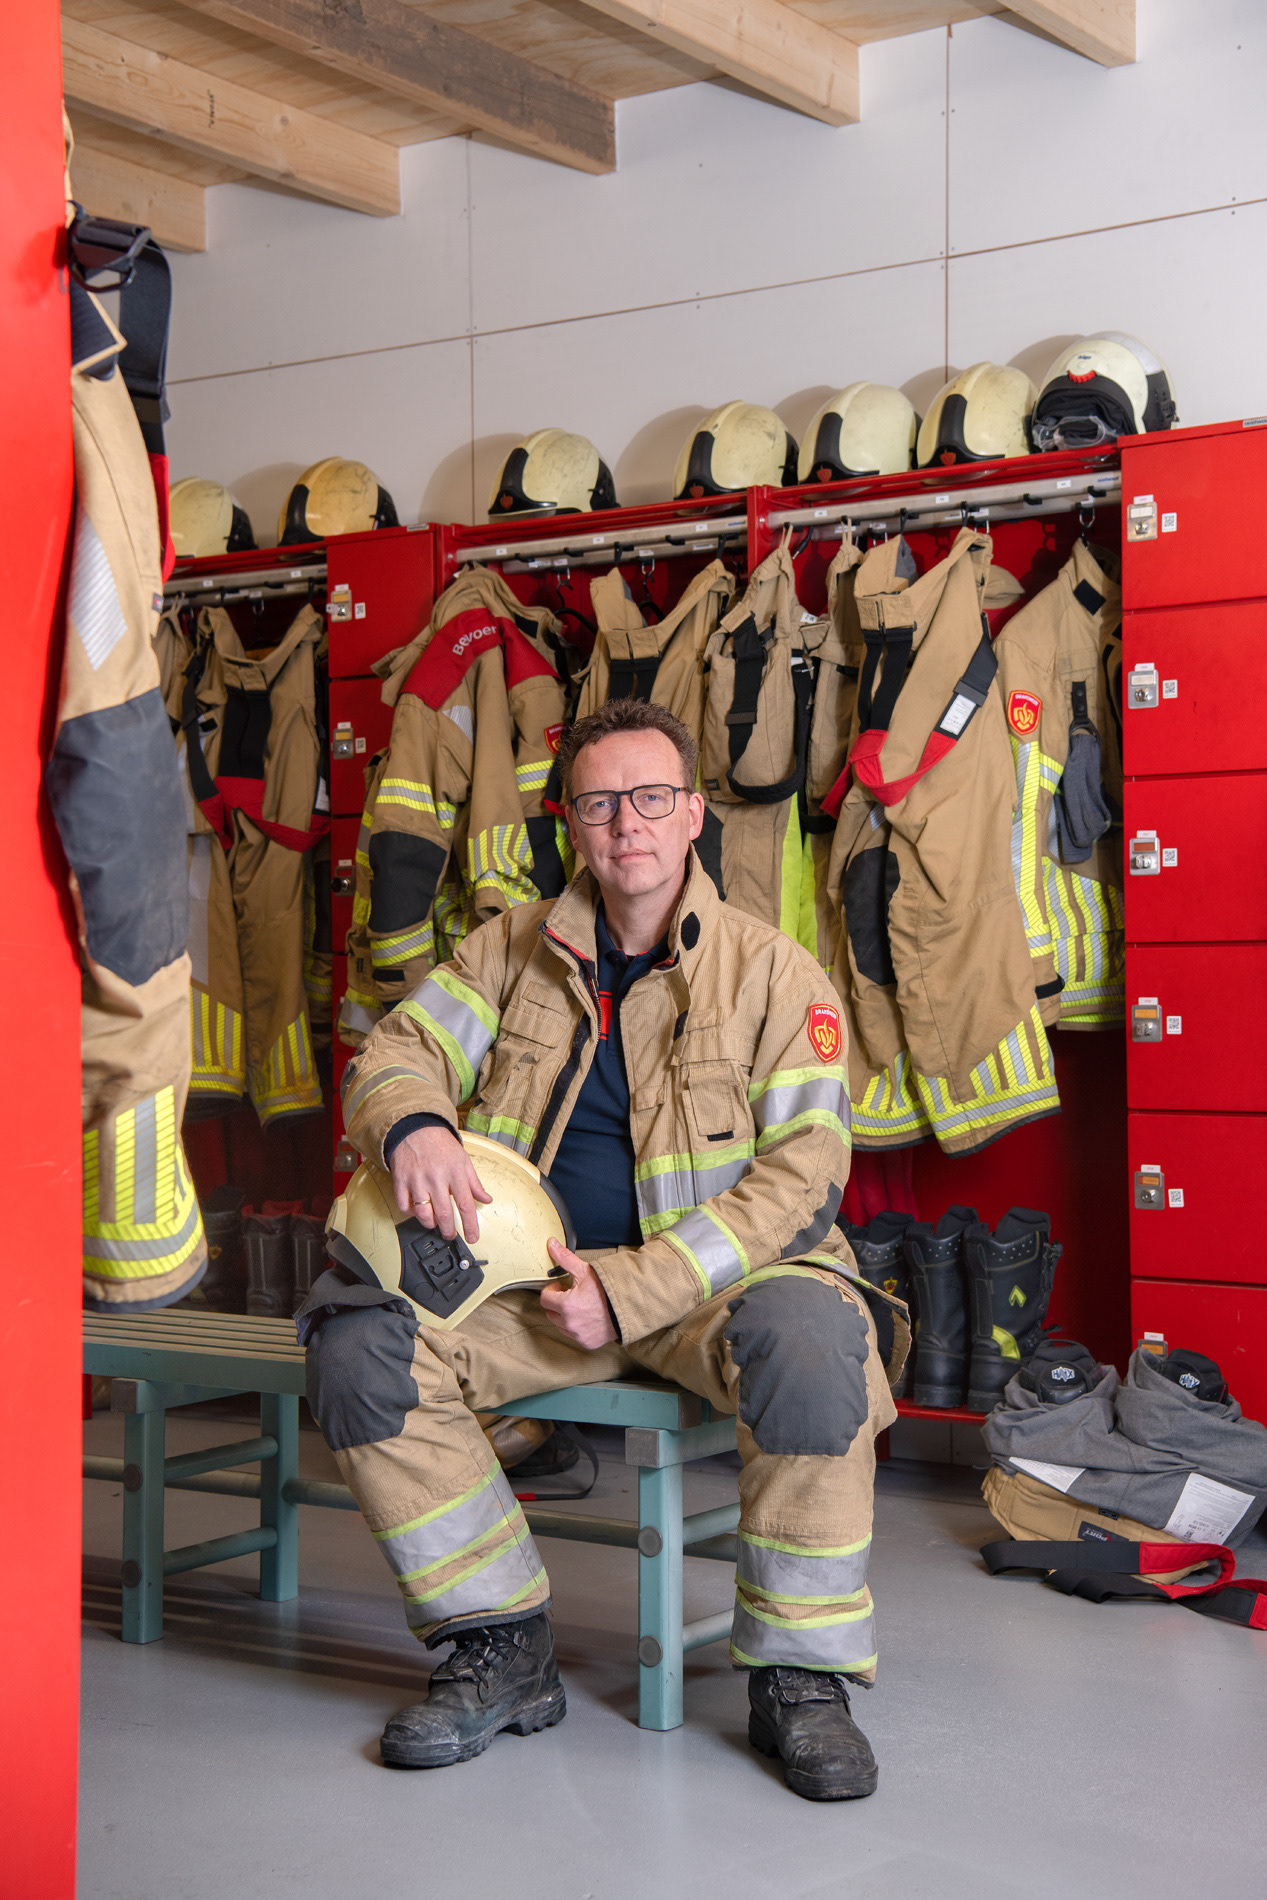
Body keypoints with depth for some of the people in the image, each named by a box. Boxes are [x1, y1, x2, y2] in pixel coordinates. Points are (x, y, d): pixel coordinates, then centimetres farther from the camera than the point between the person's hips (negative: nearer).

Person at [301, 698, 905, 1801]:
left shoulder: (774, 972, -3)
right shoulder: (514, 952, 9)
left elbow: (803, 1176, -11)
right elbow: (399, 1053, 7)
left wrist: (632, 1288, -21)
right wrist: (413, 1126, -21)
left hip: (716, 1278, -3)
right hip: (531, 1272, 3)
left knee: (815, 1345, -36)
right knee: (359, 1343, -21)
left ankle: (800, 1674, -16)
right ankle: (503, 1652, -7)